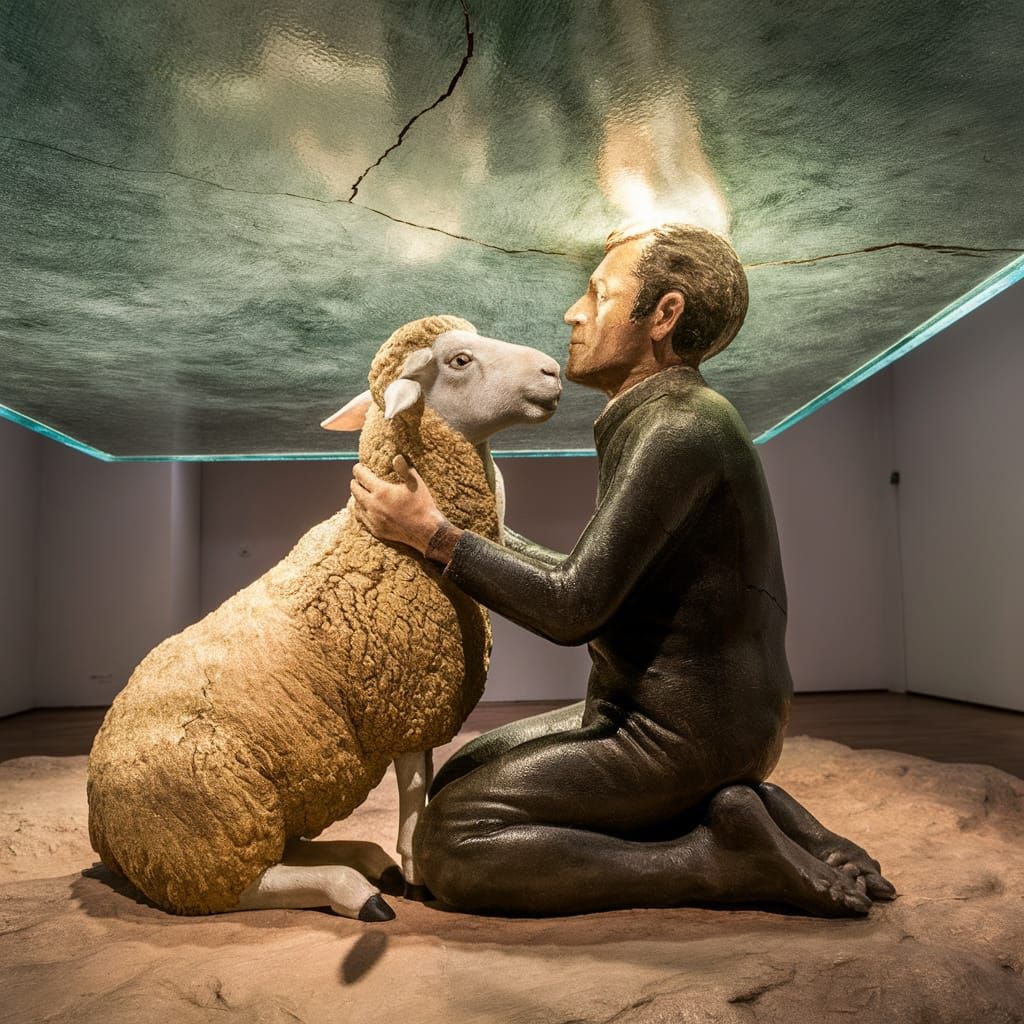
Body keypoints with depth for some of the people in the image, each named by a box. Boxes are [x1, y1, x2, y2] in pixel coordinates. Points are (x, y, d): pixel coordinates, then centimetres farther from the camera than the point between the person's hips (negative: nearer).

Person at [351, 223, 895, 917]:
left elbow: (572, 611, -22)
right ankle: (740, 812, 9)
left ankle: (725, 859, -6)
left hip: (680, 735, -10)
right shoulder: (670, 419, 11)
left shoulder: (679, 429, -20)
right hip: (675, 710, 10)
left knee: (449, 847, -13)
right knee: (459, 782, 19)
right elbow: (598, 588, 14)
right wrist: (483, 528, 15)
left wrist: (432, 533, -14)